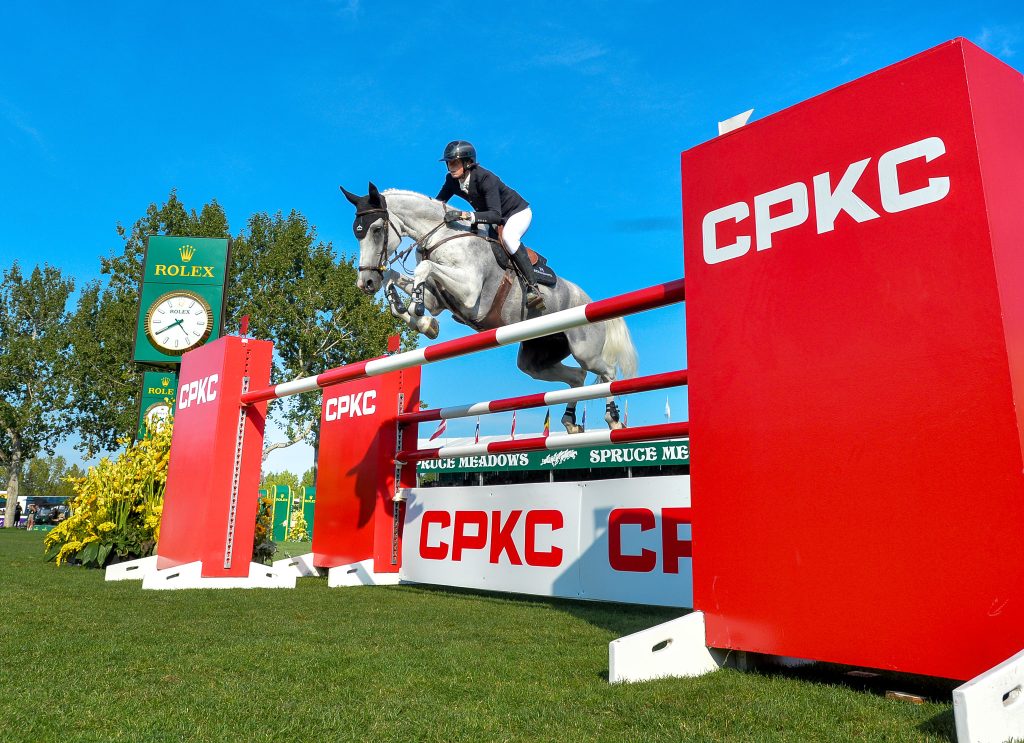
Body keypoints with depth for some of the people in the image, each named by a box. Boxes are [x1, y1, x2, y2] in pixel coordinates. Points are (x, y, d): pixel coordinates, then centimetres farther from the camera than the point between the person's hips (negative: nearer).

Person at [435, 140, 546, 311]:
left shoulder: (485, 178, -34)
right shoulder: (452, 180, -13)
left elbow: (495, 215, -44)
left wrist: (465, 215, -57)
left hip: (518, 212, -8)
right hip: (492, 219, 8)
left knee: (507, 236, -38)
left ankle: (533, 287, -34)